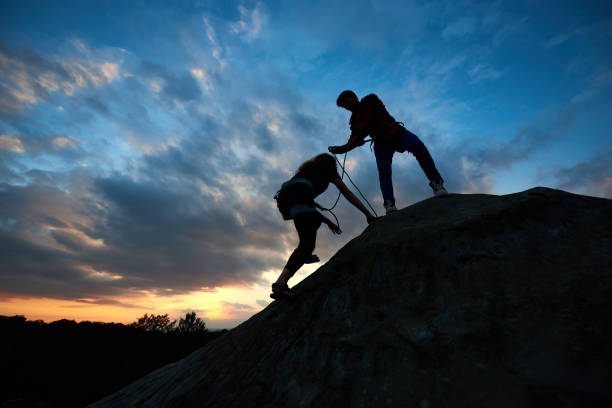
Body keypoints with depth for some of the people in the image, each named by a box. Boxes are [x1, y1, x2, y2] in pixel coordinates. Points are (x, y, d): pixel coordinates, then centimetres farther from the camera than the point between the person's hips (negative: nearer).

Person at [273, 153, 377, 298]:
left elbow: (308, 207, 40)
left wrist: (328, 221, 41)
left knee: (314, 220, 30)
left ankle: (304, 254, 15)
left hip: (283, 197, 8)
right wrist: (368, 214, 23)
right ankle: (280, 283, -25)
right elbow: (348, 194, 18)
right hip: (297, 195, -8)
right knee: (308, 244, -13)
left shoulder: (307, 170, 41)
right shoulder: (328, 169, 24)